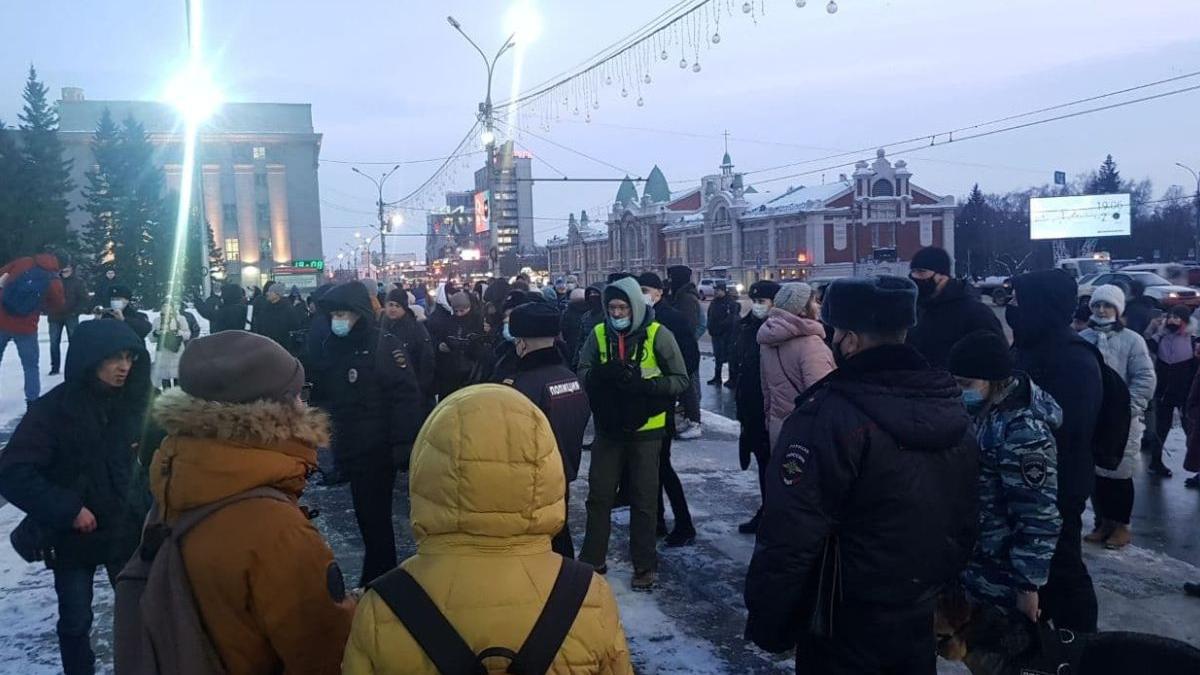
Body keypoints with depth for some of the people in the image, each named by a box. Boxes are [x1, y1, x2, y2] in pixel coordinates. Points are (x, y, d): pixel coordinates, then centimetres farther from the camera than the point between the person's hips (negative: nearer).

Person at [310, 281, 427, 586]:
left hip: (378, 449, -7)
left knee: (374, 515, -1)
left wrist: (401, 443, -20)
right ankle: (381, 576, 30)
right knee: (365, 513, 15)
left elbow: (407, 396, -16)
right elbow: (324, 395, 17)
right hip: (351, 447, 7)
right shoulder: (334, 346, 9)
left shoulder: (384, 345, -12)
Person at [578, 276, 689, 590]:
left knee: (644, 499, 8)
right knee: (599, 494, 10)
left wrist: (643, 384, -25)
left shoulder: (658, 334, -11)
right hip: (608, 428, 3)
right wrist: (603, 374, -24)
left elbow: (680, 380, -10)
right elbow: (582, 373, -2)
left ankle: (645, 564, 21)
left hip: (645, 430, -3)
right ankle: (592, 558, 25)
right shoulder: (599, 334, -2)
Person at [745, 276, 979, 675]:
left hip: (846, 628, -6)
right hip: (922, 618, 7)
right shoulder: (951, 405, 0)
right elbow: (967, 516, 10)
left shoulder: (830, 414, -25)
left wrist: (767, 624, -14)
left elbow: (790, 537, -26)